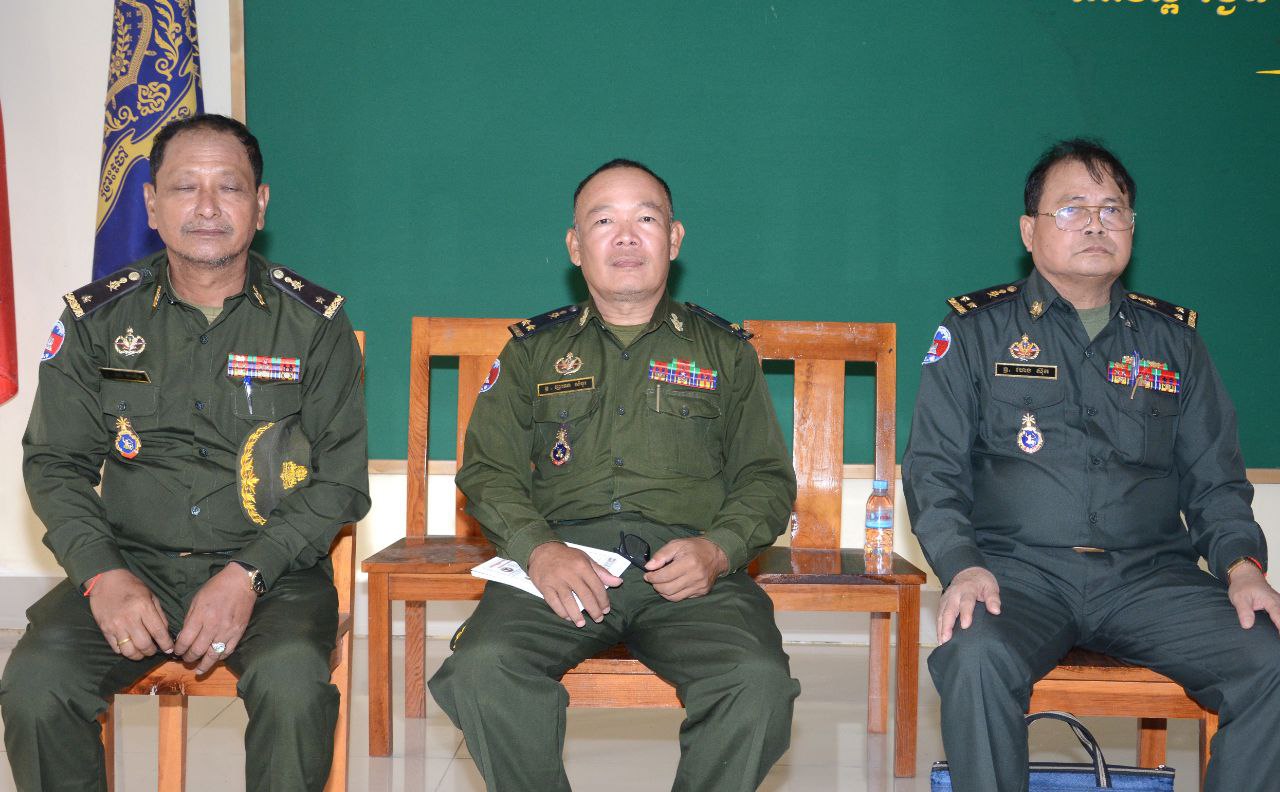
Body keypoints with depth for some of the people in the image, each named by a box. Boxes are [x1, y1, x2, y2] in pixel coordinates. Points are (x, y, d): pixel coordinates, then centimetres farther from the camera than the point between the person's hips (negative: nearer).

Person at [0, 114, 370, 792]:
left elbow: (341, 481, 0)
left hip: (272, 570, -1)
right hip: (132, 562, 2)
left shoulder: (314, 322, 1)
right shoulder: (98, 318, 6)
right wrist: (104, 575, -10)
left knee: (294, 686, -32)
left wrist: (248, 576, -14)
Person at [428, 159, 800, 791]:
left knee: (758, 680, -31)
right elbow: (487, 470, 12)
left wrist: (718, 549, -6)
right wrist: (538, 549, -9)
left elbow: (767, 477, 16)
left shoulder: (725, 349, 20)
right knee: (482, 668, -31)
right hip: (560, 557, 1)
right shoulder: (534, 348, 20)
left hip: (687, 567, 0)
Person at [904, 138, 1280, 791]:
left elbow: (1215, 480, 18)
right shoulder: (977, 330, 9)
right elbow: (933, 469, 4)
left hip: (1151, 574, 3)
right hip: (1019, 570, -2)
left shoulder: (1173, 337, 17)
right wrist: (962, 564, -14)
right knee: (977, 660, -35)